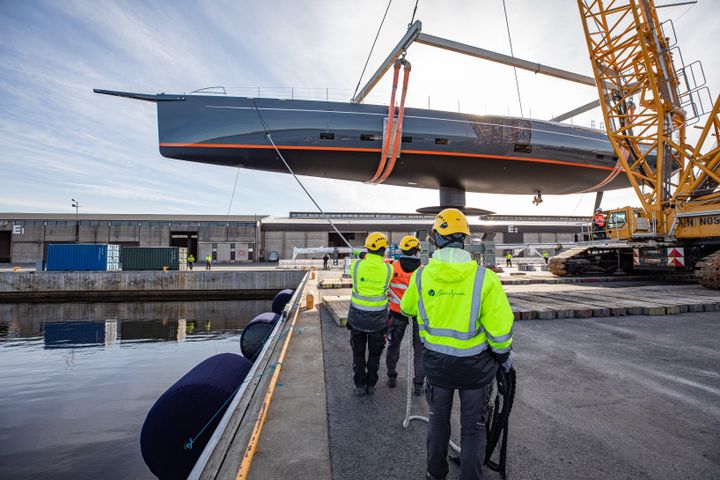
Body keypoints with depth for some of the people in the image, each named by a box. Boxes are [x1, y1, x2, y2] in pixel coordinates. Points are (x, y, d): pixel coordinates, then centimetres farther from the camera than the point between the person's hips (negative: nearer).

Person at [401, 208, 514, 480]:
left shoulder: (421, 275, -12)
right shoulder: (484, 277, -20)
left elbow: (406, 308, 6)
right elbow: (500, 325, -15)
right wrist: (504, 356, 4)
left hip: (436, 362, 2)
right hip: (475, 365, -2)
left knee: (438, 420, 24)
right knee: (473, 427, 18)